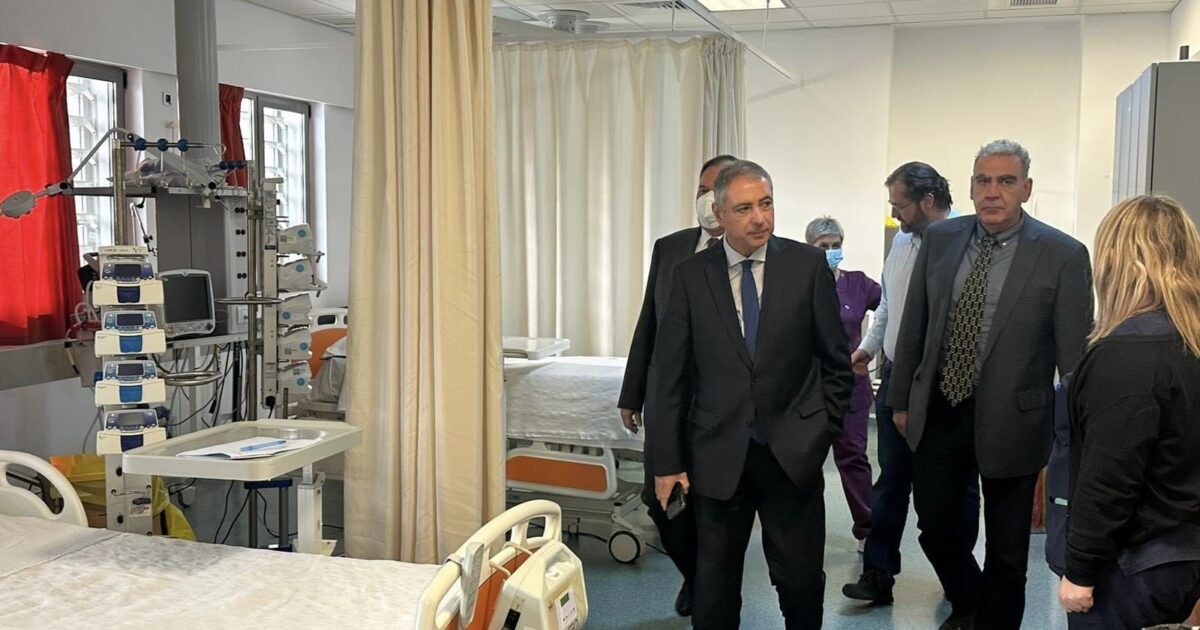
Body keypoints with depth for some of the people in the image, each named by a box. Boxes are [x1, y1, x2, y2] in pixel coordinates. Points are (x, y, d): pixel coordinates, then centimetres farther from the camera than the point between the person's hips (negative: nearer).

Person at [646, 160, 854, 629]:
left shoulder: (808, 265, -2)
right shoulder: (690, 276, -2)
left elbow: (836, 360, 5)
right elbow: (668, 374, -1)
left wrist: (824, 429, 2)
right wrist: (666, 462, -2)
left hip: (795, 454, 0)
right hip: (718, 455, 0)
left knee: (801, 581, 10)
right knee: (714, 585, 11)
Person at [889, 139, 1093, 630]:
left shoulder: (1063, 255, -11)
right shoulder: (940, 239, 1)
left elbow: (1074, 354, -10)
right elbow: (913, 326, 8)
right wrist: (901, 399, 10)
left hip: (1009, 422, -3)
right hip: (937, 413, 4)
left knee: (1006, 549, 11)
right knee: (935, 527, 15)